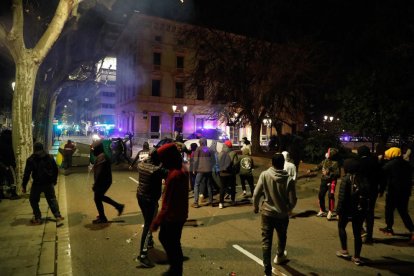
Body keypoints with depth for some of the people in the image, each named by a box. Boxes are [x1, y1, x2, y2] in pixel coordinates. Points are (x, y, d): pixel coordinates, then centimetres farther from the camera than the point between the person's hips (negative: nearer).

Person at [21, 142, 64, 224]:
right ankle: (58, 216, 8)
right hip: (49, 183, 3)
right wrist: (54, 180, 22)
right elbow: (55, 169, 11)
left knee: (33, 200, 15)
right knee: (52, 199, 13)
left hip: (37, 183, -3)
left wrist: (24, 186, 0)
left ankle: (38, 218, 13)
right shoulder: (49, 157, 6)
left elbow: (27, 173, -6)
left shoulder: (31, 159, -4)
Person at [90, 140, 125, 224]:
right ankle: (119, 206, 25)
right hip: (104, 181, 10)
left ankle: (102, 218, 19)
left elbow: (99, 173, -25)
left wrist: (95, 185, -21)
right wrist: (95, 181, 22)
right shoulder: (102, 156, 11)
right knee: (100, 197, 22)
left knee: (97, 198, 4)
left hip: (102, 182, -10)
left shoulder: (101, 157, -22)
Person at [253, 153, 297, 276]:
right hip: (282, 214, 1)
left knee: (266, 241, 8)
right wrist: (288, 209, 11)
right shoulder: (289, 180, -16)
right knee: (282, 237, 27)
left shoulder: (264, 175, -15)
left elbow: (256, 194, -12)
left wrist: (255, 206, 7)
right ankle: (279, 256, 52)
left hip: (267, 213, -1)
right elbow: (293, 201, -12)